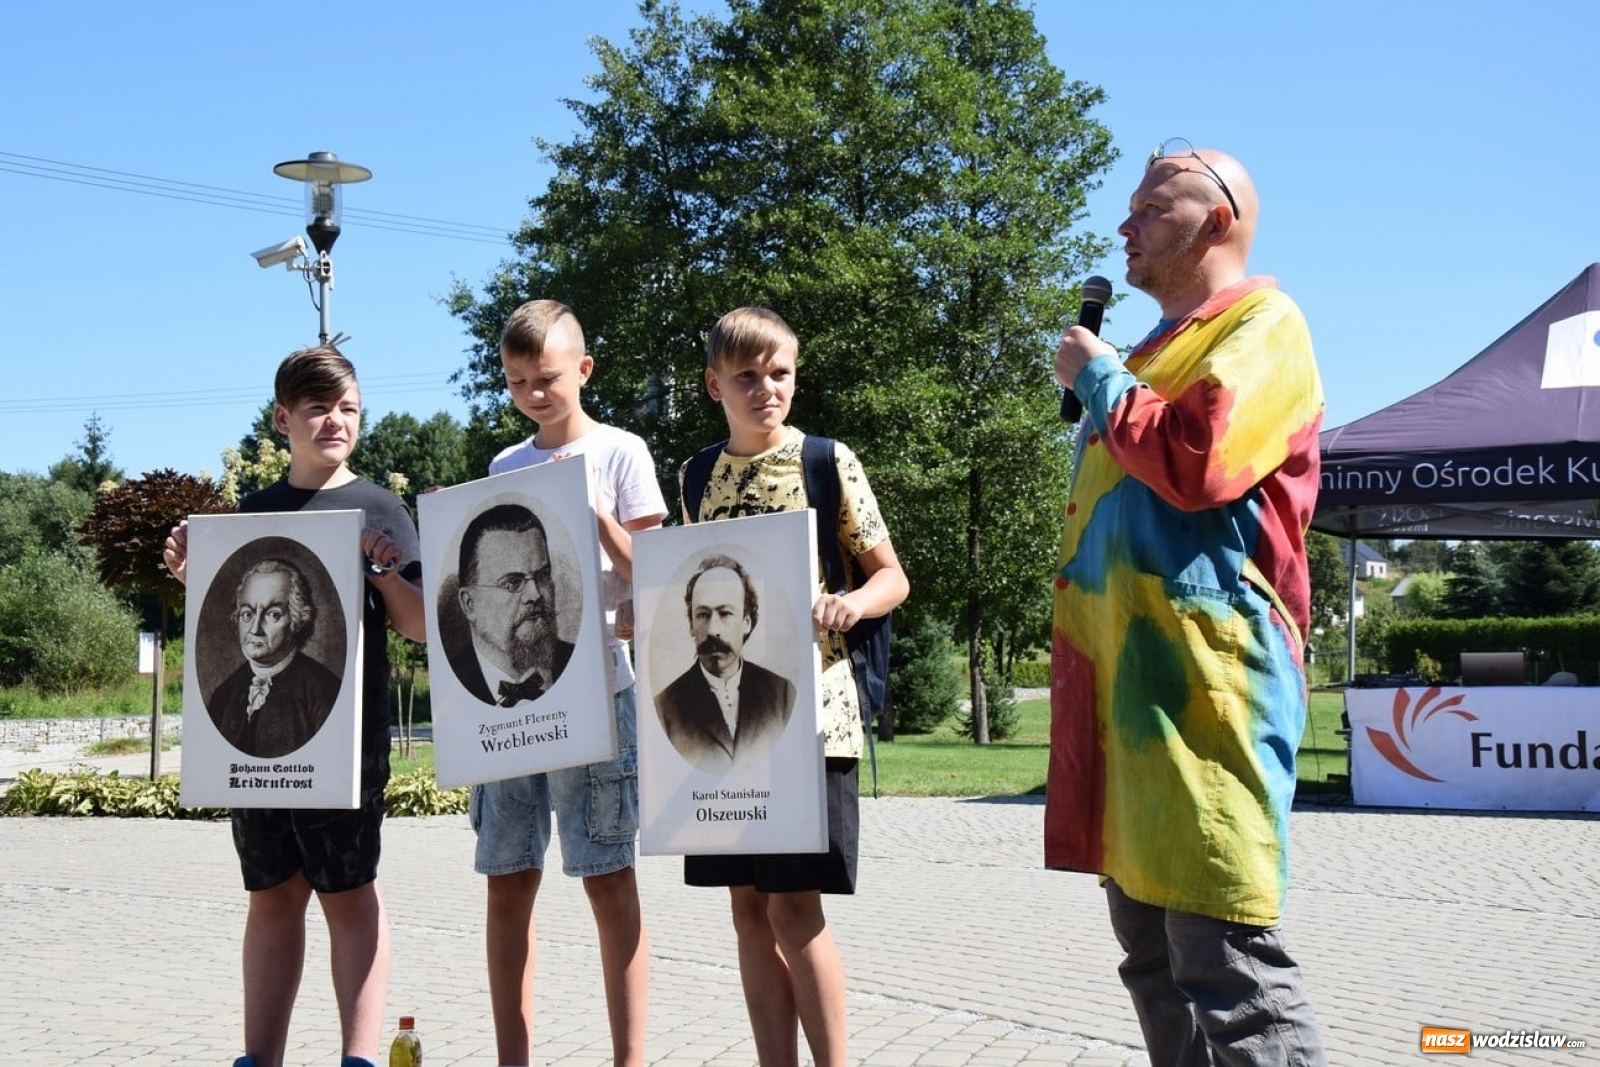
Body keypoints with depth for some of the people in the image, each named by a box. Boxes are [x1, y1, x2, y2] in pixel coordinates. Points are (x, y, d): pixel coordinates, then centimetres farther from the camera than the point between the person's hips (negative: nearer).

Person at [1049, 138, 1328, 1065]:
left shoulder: (1262, 322, -3)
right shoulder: (1159, 351, 24)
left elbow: (1196, 461, -20)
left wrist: (1100, 380, -5)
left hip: (1202, 677, -10)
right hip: (1126, 673, 10)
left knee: (1226, 960, -12)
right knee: (1155, 954, 12)